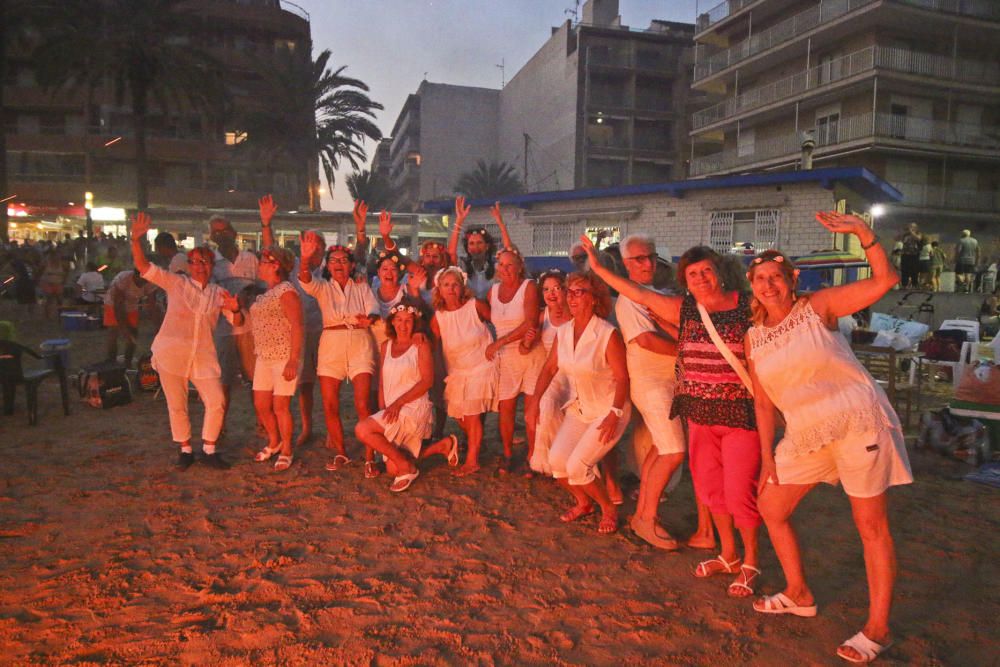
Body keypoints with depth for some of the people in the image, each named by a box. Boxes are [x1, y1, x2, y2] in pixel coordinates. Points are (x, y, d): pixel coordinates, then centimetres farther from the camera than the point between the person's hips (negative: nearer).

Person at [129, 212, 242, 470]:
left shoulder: (218, 293, 10)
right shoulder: (176, 283, 3)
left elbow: (238, 321, 7)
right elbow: (143, 266, -6)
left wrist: (235, 309, -17)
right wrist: (136, 239, -21)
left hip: (204, 356, 2)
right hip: (171, 353, -2)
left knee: (216, 402, -4)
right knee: (176, 405, 6)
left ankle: (209, 450, 13)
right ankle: (185, 449, 24)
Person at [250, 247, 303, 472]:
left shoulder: (286, 291, -12)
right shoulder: (265, 294, 15)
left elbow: (297, 327, -18)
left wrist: (293, 360, -22)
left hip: (284, 358, -8)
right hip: (264, 357, 8)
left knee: (280, 406, -2)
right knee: (261, 405, 11)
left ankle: (286, 451, 15)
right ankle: (274, 442, 33)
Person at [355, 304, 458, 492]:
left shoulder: (421, 344, -3)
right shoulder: (386, 346, 14)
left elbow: (427, 380, -12)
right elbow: (382, 383, 13)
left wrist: (398, 402, -18)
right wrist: (382, 411, 1)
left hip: (413, 407, -7)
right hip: (392, 412, 7)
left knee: (362, 429, -24)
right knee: (393, 470, 4)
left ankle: (405, 465, -8)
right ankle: (443, 446, 20)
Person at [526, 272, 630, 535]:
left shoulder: (608, 334, -20)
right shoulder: (563, 332, -1)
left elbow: (622, 377, -19)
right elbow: (550, 368, 5)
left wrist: (614, 414, -28)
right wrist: (534, 401, -2)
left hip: (608, 410, -6)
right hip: (578, 408, 6)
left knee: (577, 466, -15)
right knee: (556, 459, -9)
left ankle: (609, 508, 14)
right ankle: (583, 503, 21)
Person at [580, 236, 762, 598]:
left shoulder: (748, 307, -6)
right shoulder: (683, 309, 4)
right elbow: (638, 293, 5)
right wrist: (598, 267, 4)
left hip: (741, 413, -4)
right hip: (700, 412, 5)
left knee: (739, 490, -2)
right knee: (710, 486, 13)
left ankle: (750, 562, 22)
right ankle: (728, 555, 34)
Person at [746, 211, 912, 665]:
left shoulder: (817, 307, -6)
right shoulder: (754, 337, 5)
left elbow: (885, 279, -12)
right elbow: (763, 400, 9)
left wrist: (862, 232, -24)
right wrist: (767, 456, 7)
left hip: (857, 422, -6)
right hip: (805, 434, 6)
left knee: (870, 523, 0)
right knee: (771, 508, 11)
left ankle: (878, 629, 13)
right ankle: (799, 595, 30)